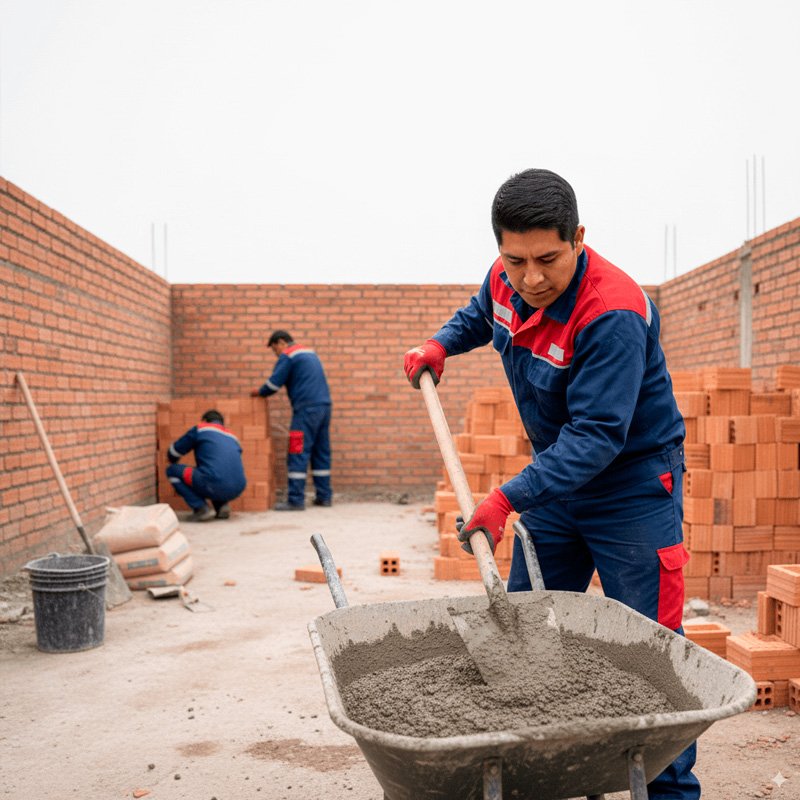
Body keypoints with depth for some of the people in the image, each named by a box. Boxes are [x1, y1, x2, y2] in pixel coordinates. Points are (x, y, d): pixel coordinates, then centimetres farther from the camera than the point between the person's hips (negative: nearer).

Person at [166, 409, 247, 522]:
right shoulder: (232, 437, 27)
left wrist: (173, 461, 45)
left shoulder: (200, 429, 13)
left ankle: (201, 508, 3)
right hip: (237, 490, 6)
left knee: (172, 471, 15)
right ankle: (222, 505, 14)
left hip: (215, 486, -6)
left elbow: (173, 453, 20)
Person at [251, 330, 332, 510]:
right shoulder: (310, 352, 23)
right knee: (321, 452, 12)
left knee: (298, 454, -7)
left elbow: (274, 382, -6)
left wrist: (260, 392, 15)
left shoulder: (287, 355, -3)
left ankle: (296, 500, -9)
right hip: (324, 406, 8)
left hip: (306, 409, -8)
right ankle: (324, 496, 14)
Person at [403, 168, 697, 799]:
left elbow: (596, 436, -33)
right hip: (556, 478, 7)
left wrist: (508, 499, -39)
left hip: (631, 484, -7)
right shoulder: (505, 281, -7)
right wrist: (441, 344, 1)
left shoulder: (613, 315, -30)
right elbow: (478, 316, 20)